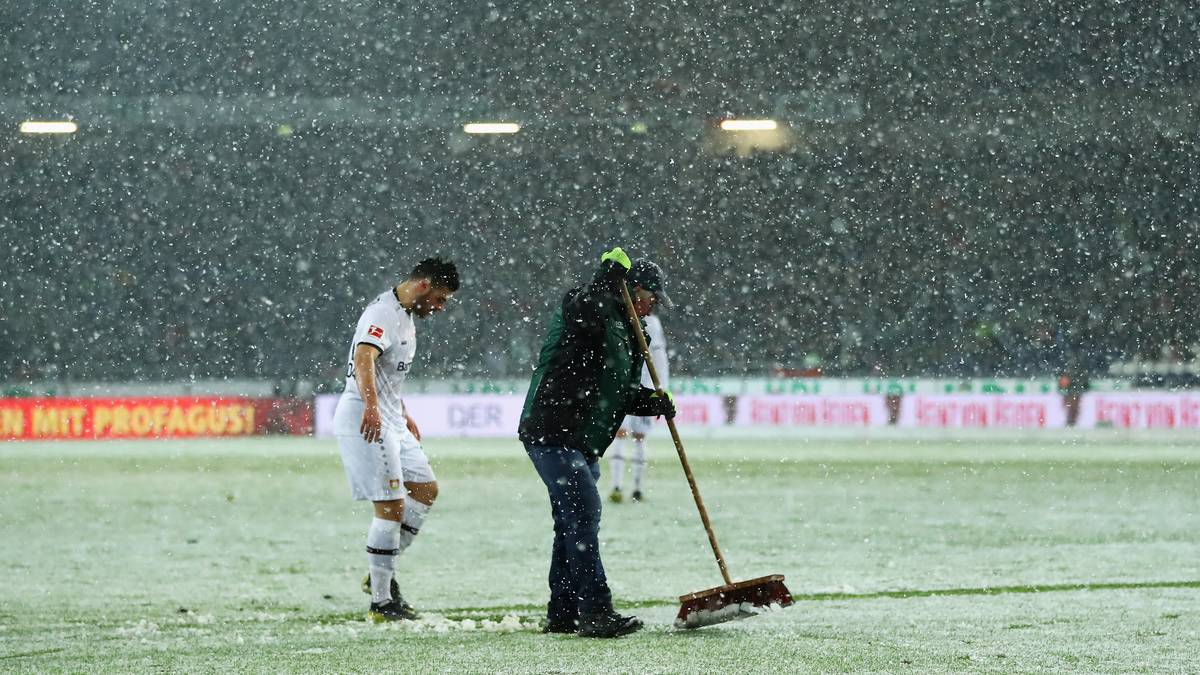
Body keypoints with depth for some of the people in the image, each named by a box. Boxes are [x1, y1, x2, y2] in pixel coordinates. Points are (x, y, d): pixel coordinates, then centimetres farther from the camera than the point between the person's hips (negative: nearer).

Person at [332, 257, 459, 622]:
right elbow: (363, 358, -33)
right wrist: (371, 406, -47)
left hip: (389, 421, 11)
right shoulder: (384, 313, -16)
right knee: (392, 506, -12)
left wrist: (404, 415, 31)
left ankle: (382, 575, 17)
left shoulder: (406, 316, 17)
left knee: (426, 489, 13)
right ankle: (381, 602, -7)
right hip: (366, 422, -11)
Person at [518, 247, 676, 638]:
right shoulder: (586, 309, -9)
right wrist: (610, 275, -28)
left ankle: (562, 615, 21)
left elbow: (623, 394, 20)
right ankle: (596, 613, -18)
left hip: (583, 443, 11)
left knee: (572, 523, 14)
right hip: (552, 433, -11)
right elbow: (585, 310, -36)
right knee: (583, 514, -15)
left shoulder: (627, 333, 19)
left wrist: (652, 402, 1)